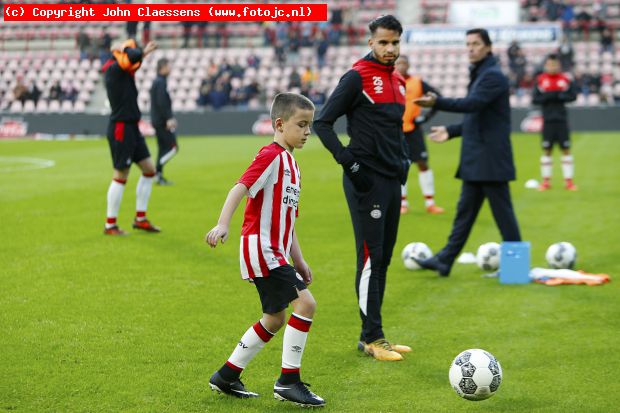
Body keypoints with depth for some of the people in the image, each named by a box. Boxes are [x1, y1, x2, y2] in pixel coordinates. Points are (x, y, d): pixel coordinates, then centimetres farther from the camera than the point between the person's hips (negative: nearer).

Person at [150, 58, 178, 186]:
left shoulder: (157, 82, 17)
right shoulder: (161, 82, -14)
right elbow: (161, 103, -22)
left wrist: (169, 117, 24)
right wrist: (168, 119, -23)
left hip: (158, 121, 10)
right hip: (162, 121, -10)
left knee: (163, 148, 11)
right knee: (173, 147, -8)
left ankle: (159, 176, 10)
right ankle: (157, 171, -13)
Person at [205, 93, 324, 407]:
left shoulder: (290, 163, 19)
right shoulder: (271, 156, -11)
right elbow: (241, 187, -26)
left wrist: (298, 260, 20)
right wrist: (222, 224, -40)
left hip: (275, 252, 10)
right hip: (261, 248, -10)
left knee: (275, 319, 15)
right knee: (305, 303, -16)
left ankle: (227, 376, 25)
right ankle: (288, 380, -8)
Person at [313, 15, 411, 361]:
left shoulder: (397, 81, 15)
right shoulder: (358, 77, -8)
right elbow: (323, 122, -10)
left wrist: (404, 160, 14)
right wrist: (348, 161, -16)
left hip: (393, 180, 8)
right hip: (367, 180, -8)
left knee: (383, 258, 10)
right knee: (371, 258, -7)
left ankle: (374, 335, 17)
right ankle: (372, 338, -2)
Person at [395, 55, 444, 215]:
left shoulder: (417, 82, -2)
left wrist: (427, 116, -4)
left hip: (413, 129, 0)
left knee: (423, 164, -3)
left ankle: (430, 203, 2)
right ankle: (402, 203, 14)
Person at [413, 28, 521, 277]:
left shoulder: (493, 76, -13)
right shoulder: (479, 76, 17)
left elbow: (473, 104, -27)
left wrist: (437, 103, -35)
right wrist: (451, 132, 19)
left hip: (490, 160, -10)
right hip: (476, 160, 10)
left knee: (502, 211, -2)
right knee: (465, 211, 10)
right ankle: (445, 260, 12)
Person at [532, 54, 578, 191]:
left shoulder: (566, 79, 2)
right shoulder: (540, 80, 1)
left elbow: (573, 96, -1)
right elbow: (535, 99, -1)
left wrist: (559, 96, -16)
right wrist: (548, 96, -17)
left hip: (562, 119, 0)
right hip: (548, 119, 0)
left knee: (566, 149, 1)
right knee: (546, 150, 4)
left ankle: (568, 180, 7)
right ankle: (546, 181, 12)